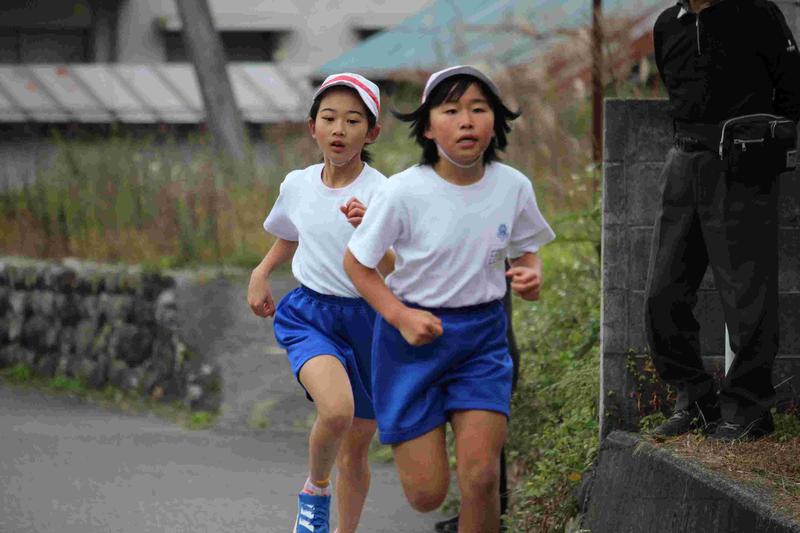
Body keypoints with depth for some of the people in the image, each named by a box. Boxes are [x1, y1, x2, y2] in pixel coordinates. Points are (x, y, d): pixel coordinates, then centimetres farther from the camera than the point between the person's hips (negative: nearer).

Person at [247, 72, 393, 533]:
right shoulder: (297, 185, 0)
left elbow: (397, 274, -21)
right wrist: (261, 274, 11)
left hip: (367, 321, -1)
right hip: (309, 316, 1)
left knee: (356, 449, 10)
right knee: (337, 409, -29)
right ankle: (316, 491, -2)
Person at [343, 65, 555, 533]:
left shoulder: (513, 187, -6)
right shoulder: (405, 192, -16)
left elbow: (527, 249, 13)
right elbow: (357, 263, -5)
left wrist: (532, 275, -11)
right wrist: (401, 317, -18)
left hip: (483, 334, 2)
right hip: (415, 335, -2)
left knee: (481, 475, -13)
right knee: (426, 494, -2)